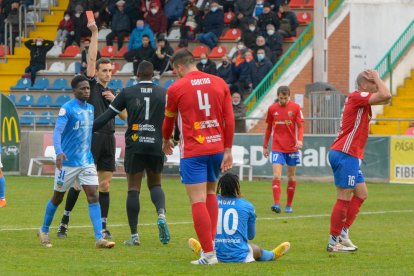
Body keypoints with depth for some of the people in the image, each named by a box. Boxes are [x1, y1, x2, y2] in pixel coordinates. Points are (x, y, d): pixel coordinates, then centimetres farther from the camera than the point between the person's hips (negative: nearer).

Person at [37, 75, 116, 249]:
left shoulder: (91, 109, 9)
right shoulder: (67, 109, -12)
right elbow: (57, 131, -22)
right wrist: (59, 152, -37)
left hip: (87, 161, 5)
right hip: (67, 162, -5)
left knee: (93, 196, -9)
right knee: (58, 198, 10)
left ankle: (99, 238, -14)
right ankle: (44, 231, 31)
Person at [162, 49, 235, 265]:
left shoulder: (176, 88, -3)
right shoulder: (219, 83, 6)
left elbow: (169, 119, 13)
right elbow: (229, 119, 3)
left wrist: (166, 140, 32)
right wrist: (227, 150, 9)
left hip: (193, 151, -5)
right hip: (217, 148, 5)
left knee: (198, 201, -6)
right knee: (210, 194, 23)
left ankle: (209, 253, -12)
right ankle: (212, 241, 15)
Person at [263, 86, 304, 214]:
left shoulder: (296, 108, -2)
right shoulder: (272, 109, 3)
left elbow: (300, 126, -4)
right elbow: (269, 128, 12)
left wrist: (300, 140, -21)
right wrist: (265, 146, 13)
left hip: (292, 148, 0)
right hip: (277, 148, 0)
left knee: (291, 177, 7)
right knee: (276, 175, -14)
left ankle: (289, 205, 18)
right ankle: (277, 204, -21)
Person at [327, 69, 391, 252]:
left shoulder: (360, 99, 17)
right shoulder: (357, 97, -12)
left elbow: (385, 98, 26)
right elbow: (386, 96, -23)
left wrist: (376, 81, 13)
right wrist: (377, 78, -8)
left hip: (348, 156, 10)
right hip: (345, 155, -10)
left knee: (361, 194, 14)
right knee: (344, 198, -7)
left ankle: (343, 233, 16)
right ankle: (333, 242, -4)